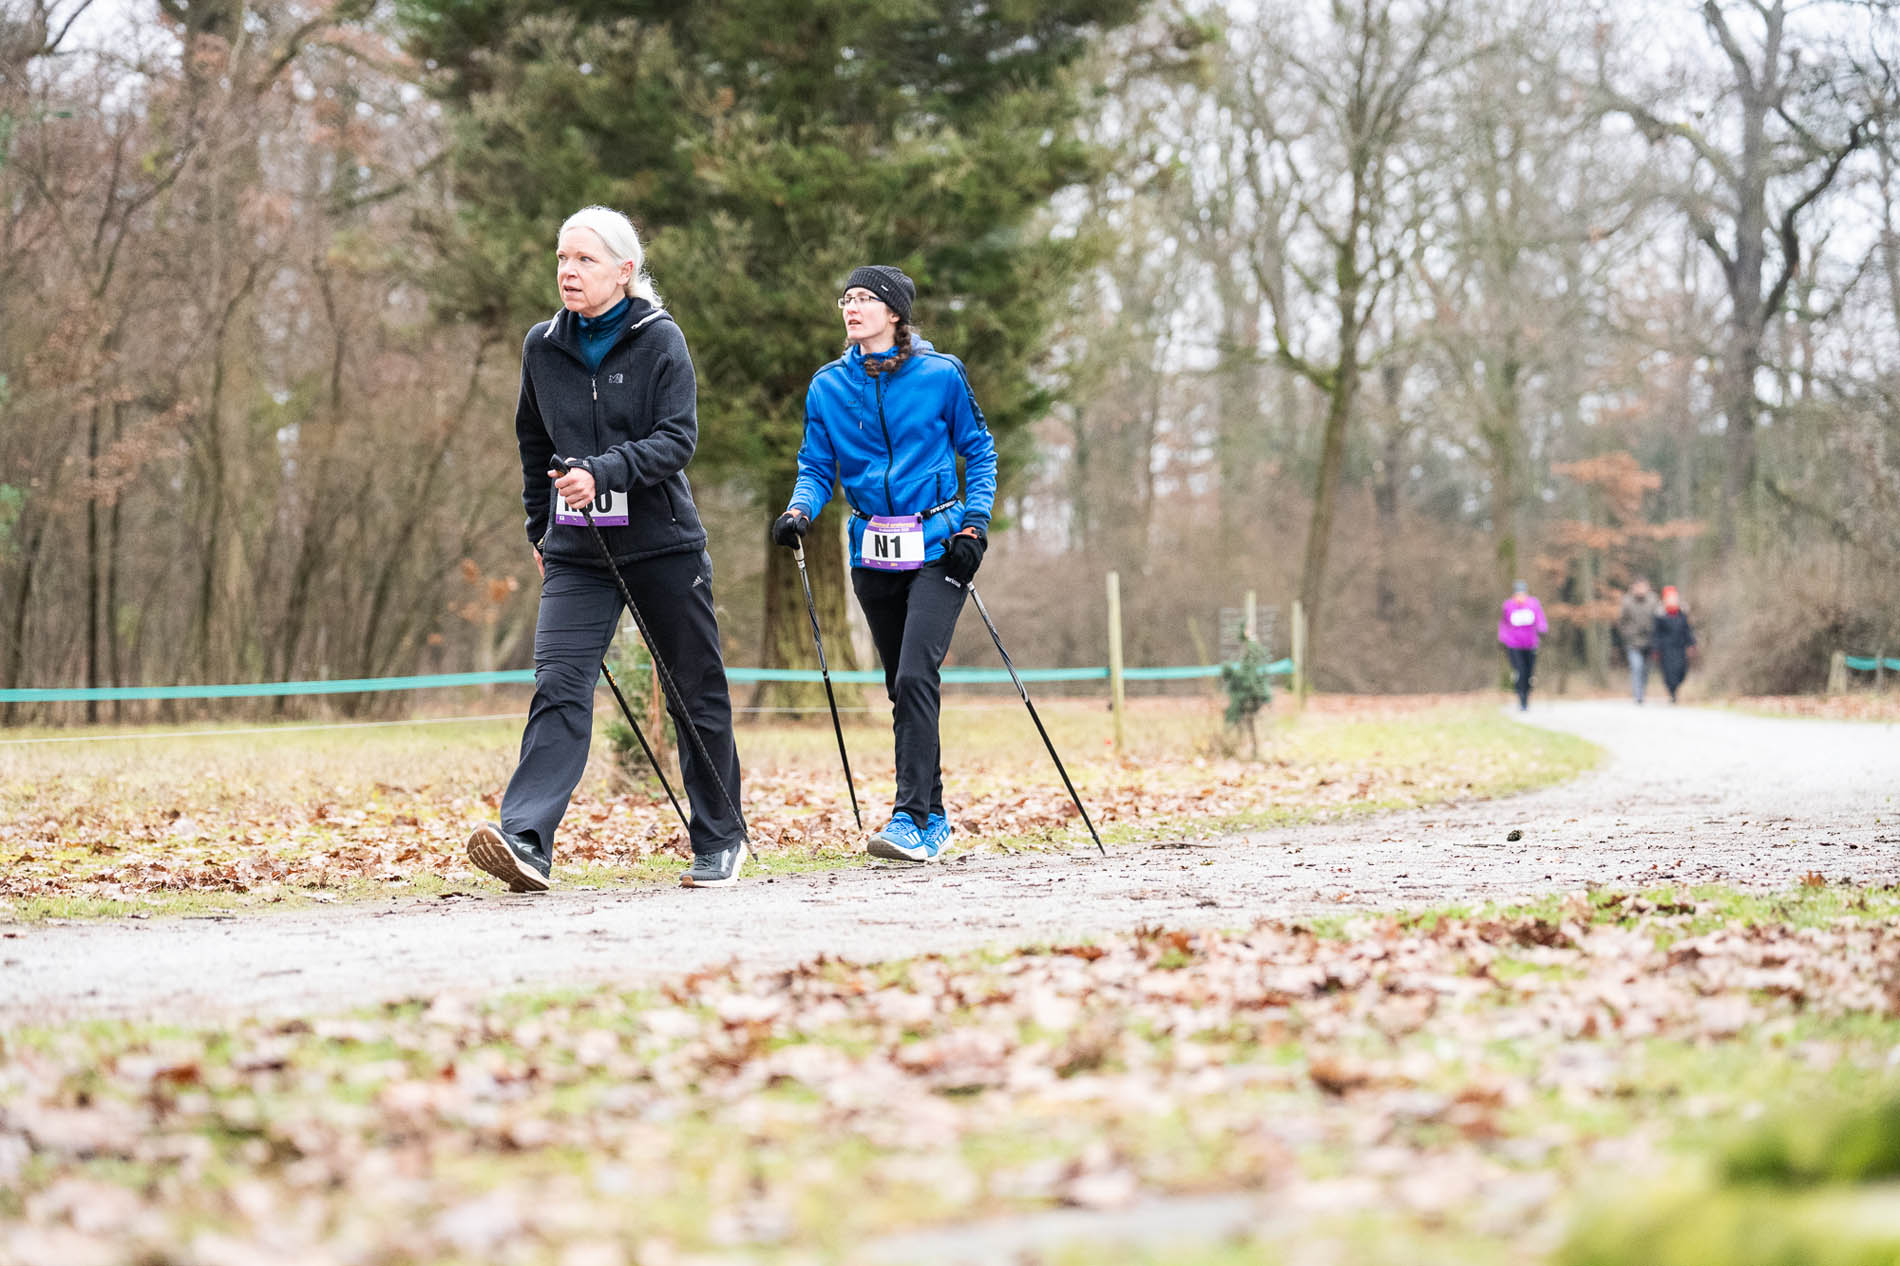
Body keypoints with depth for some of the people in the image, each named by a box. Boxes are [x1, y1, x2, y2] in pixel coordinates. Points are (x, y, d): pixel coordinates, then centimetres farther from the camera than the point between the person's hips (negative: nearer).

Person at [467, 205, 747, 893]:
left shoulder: (660, 341, -5)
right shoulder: (542, 347, 7)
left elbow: (677, 438, -14)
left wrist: (603, 473, -27)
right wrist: (540, 526, 19)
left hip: (663, 544, -2)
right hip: (576, 550, 2)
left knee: (695, 694, 7)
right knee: (559, 686, -15)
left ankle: (719, 840, 23)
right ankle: (525, 841, -28)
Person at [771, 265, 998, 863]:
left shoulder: (941, 375, -4)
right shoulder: (828, 386, 5)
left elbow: (979, 450, 5)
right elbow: (817, 467, 8)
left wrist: (974, 524, -6)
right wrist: (799, 510, -13)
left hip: (938, 549, -4)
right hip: (872, 555, 4)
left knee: (915, 678, -18)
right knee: (903, 687, 10)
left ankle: (913, 819, -18)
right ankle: (933, 817, 21)